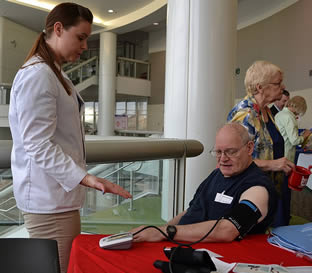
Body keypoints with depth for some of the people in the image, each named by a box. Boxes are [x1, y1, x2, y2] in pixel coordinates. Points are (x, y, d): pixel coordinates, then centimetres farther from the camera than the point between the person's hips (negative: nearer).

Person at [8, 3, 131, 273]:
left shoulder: (55, 74, 17)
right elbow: (38, 145, -20)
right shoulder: (37, 75, -14)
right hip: (48, 198, -10)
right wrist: (84, 177, -28)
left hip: (58, 193, 10)